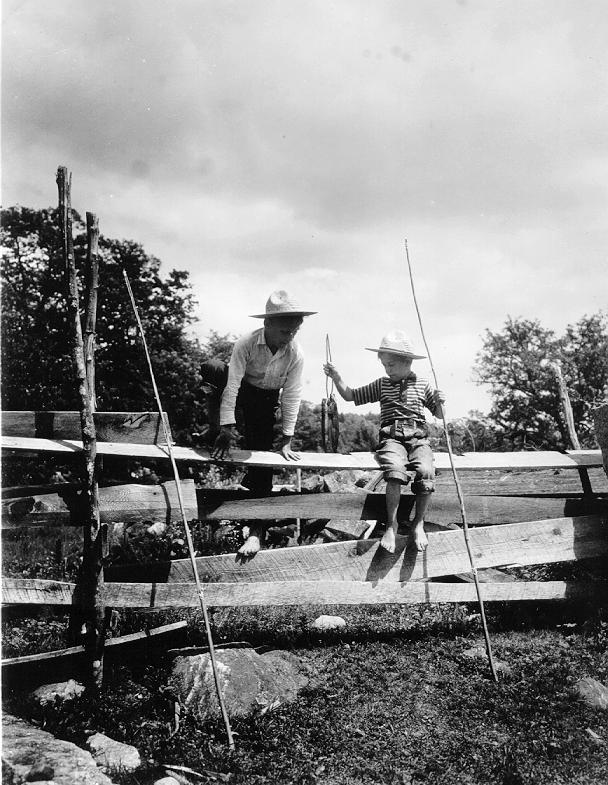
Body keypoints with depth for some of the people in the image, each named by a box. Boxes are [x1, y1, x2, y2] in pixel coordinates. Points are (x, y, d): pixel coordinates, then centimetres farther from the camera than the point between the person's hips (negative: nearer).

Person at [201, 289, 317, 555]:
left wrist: (286, 441, -12)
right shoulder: (246, 344, -28)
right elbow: (232, 384, -29)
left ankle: (255, 531, 1)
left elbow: (291, 396, -14)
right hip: (240, 391, -1)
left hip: (265, 401, 1)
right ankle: (218, 428, -17)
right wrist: (227, 429, -32)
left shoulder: (296, 354, -21)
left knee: (261, 454, -6)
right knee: (211, 368, -33)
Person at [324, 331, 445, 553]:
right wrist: (337, 378, 2)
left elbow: (439, 415, 19)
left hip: (418, 437, 1)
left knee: (426, 472, -28)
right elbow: (351, 396, 15)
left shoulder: (422, 385, 14)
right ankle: (391, 524, -18)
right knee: (395, 471, -32)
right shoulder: (381, 385, 14)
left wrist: (439, 403, -2)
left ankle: (418, 524, -9)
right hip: (391, 438, -1)